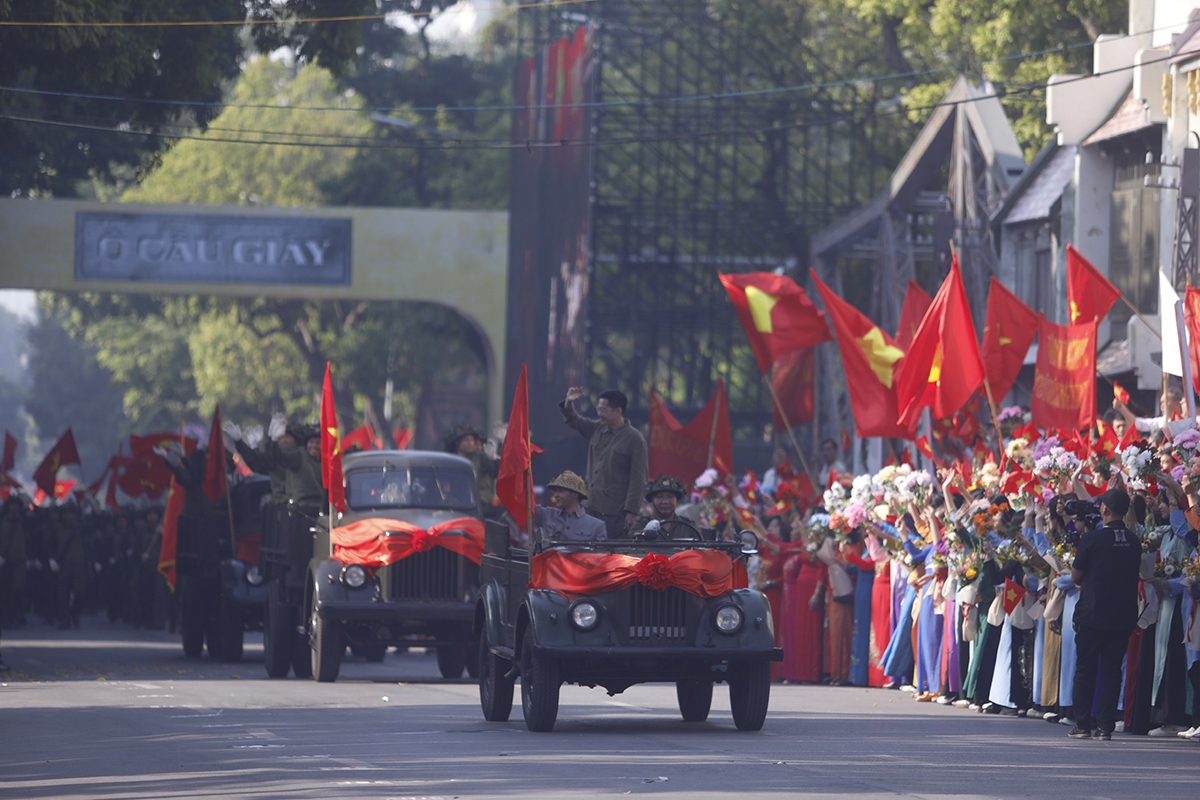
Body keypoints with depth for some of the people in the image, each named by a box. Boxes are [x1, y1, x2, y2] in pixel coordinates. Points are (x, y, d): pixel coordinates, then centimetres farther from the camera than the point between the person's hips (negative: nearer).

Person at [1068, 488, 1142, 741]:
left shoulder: (1093, 539, -11)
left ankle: (1082, 725, 4)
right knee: (1111, 670, 7)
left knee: (1085, 670, 5)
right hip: (1123, 616, 4)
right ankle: (1105, 726, 4)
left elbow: (1076, 576, -3)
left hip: (1092, 615, -4)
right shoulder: (1134, 542, 2)